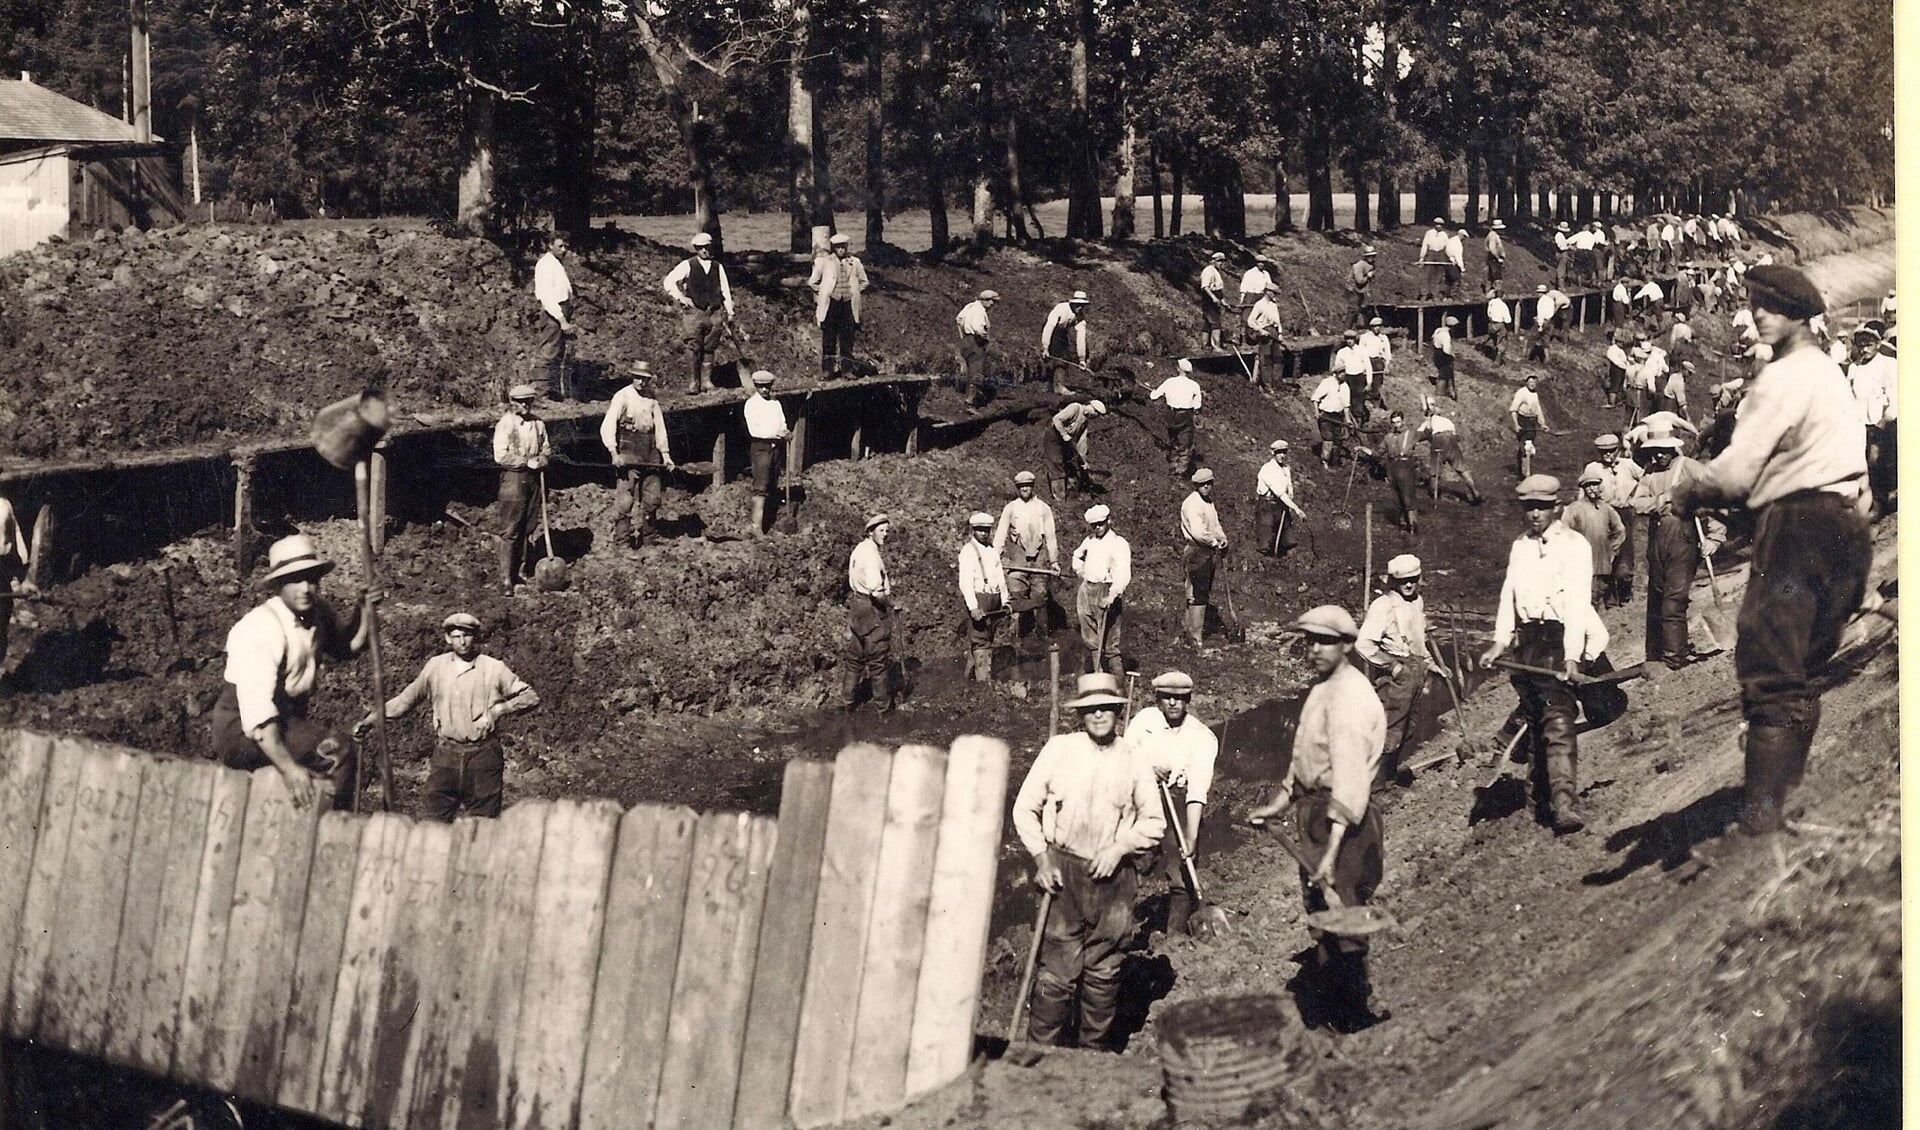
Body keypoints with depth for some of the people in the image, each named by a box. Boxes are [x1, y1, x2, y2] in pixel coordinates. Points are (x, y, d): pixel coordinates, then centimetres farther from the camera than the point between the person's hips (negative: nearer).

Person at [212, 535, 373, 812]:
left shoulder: (318, 613, 2)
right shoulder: (260, 628, -22)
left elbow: (346, 648, 23)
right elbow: (255, 708, -30)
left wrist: (364, 612, 3)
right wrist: (288, 767, -40)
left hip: (288, 720, 9)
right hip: (242, 729, -9)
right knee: (337, 751, -24)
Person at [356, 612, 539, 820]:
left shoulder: (494, 669, 1)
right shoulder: (436, 667, 8)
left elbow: (531, 697, 2)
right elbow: (406, 700, 17)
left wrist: (497, 710, -12)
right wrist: (370, 720, 13)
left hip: (482, 755, -2)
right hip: (446, 754, 2)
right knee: (431, 821, -4)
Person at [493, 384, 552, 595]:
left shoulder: (538, 423, 8)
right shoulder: (505, 424, -8)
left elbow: (547, 448, 17)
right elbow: (500, 456, -14)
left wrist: (544, 458, -6)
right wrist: (527, 462, -16)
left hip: (533, 478, 6)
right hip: (513, 477, -6)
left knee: (527, 529, 10)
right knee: (510, 530, -6)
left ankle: (520, 571, 21)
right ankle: (506, 579, -4)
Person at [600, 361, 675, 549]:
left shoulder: (651, 399, 11)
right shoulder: (623, 396, -4)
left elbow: (660, 426, 16)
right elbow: (608, 426, -10)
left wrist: (665, 453, 10)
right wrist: (614, 453, -19)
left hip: (650, 450, 5)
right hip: (629, 449, -5)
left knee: (652, 497, 9)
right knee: (625, 497, -9)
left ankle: (647, 538, 22)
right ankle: (622, 541, -6)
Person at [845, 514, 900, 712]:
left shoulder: (858, 549, 9)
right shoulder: (872, 555, -21)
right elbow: (876, 592, -28)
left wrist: (886, 585, 17)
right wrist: (890, 604, -9)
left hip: (856, 604, 9)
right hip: (873, 609, -9)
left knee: (857, 657, 18)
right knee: (879, 659, 0)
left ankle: (850, 702, 26)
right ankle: (884, 707, 7)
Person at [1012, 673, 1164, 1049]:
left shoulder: (1133, 761, 5)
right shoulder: (1058, 749, 1)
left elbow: (1154, 822, 11)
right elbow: (1025, 807, 5)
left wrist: (1120, 848, -4)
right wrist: (1041, 858, -4)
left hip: (1114, 876, 2)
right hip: (1063, 872, -2)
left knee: (1104, 971, 6)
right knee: (1057, 969, -5)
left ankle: (1094, 1053, 18)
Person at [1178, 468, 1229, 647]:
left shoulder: (1209, 501, 13)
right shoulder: (1192, 503, -19)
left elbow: (1214, 523, 24)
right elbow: (1198, 532, -29)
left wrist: (1222, 538, 4)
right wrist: (1214, 542, -14)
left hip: (1209, 552, 10)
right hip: (1197, 553, -10)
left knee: (1205, 593, 18)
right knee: (1198, 595, -8)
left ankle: (1199, 628, 31)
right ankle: (1194, 636, -5)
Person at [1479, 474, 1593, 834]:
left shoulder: (1574, 545, -4)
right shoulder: (1520, 546, 16)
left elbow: (1578, 602, -12)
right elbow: (1508, 594, 14)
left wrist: (1571, 656, -21)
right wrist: (1500, 641, 2)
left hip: (1560, 637, -6)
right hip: (1526, 638, 6)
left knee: (1558, 720, -17)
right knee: (1534, 720, 9)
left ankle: (1564, 802, -26)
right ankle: (1543, 794, 21)